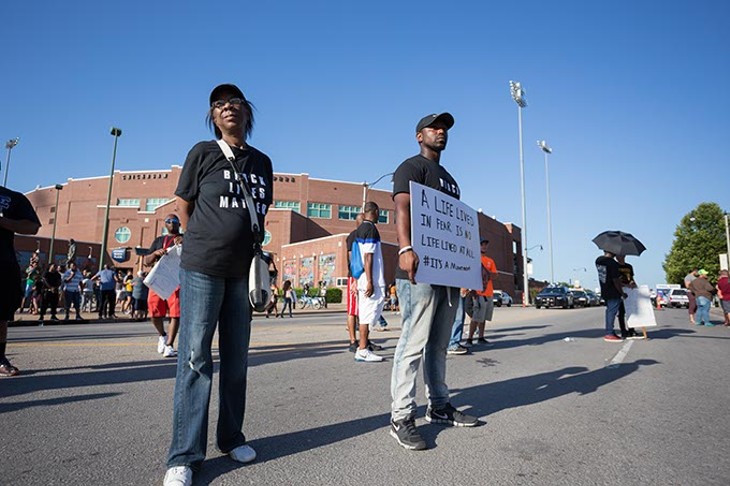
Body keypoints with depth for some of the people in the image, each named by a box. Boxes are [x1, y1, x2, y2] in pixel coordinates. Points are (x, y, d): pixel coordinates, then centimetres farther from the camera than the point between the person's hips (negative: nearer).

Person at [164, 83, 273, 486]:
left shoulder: (262, 162, 11)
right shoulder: (202, 153, 0)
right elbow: (184, 207, 5)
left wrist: (252, 248, 10)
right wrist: (206, 243, 6)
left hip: (243, 270, 4)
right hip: (203, 267, -4)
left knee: (236, 358, 11)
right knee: (195, 357, -2)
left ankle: (231, 438, 26)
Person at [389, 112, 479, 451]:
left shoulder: (449, 179, 28)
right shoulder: (412, 167, 0)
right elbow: (402, 209, -17)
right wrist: (405, 248, -33)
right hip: (420, 270, -9)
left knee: (439, 345, 14)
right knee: (413, 343, -9)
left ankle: (439, 407, 25)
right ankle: (401, 417, 0)